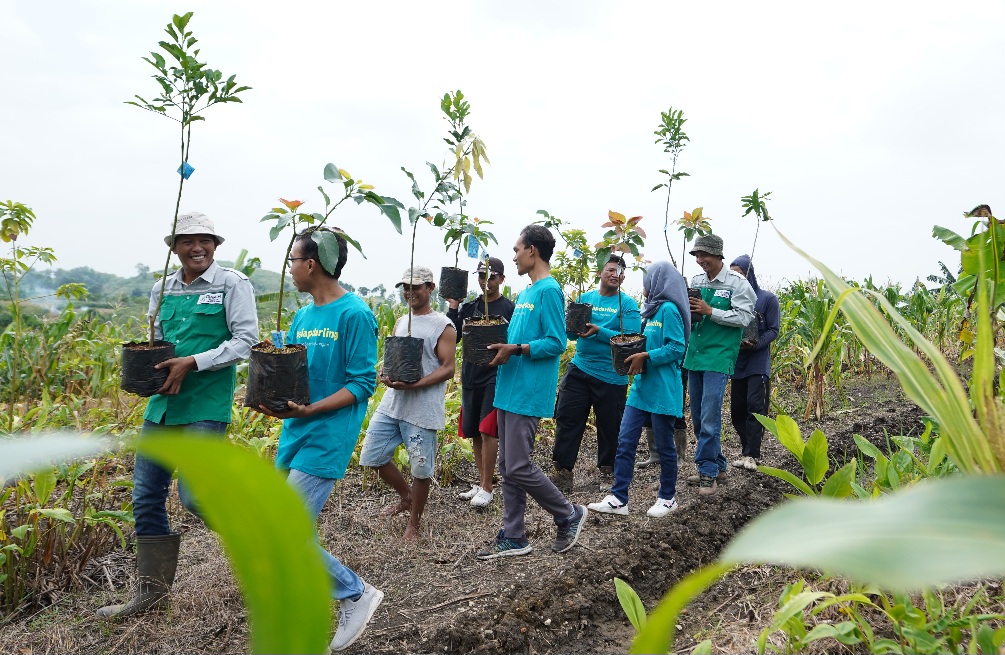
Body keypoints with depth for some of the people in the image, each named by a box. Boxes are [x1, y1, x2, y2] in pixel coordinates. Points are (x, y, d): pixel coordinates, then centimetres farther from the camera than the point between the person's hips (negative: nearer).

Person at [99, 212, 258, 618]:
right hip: (162, 403, 7)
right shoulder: (162, 289, 14)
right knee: (146, 497, 9)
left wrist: (192, 363, -17)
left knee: (194, 496, -11)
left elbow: (245, 340, -11)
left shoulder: (233, 284, -5)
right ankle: (152, 592, 24)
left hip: (206, 407, -7)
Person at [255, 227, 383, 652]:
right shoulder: (302, 317, 12)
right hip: (293, 436, 8)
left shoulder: (354, 314, -12)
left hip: (327, 438, -8)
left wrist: (310, 410, -23)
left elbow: (363, 384, -14)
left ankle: (356, 595, 8)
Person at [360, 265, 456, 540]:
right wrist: (386, 375, -5)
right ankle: (406, 497, 32)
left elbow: (448, 368, -10)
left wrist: (414, 385, -23)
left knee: (420, 468, 1)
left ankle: (414, 523, 22)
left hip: (423, 409, -7)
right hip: (392, 403, 7)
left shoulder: (442, 326, -5)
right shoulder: (401, 322, 15)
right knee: (372, 455, 9)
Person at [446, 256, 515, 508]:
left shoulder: (509, 308, -3)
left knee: (487, 431, -9)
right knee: (474, 432, 11)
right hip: (470, 377, 5)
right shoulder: (468, 307, 10)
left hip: (496, 377, -5)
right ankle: (481, 483, 24)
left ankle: (487, 488, 2)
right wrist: (453, 307, -5)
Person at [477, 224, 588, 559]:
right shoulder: (526, 292, 17)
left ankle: (569, 516, 15)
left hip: (529, 393, -10)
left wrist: (515, 349, -22)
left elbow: (556, 343, -18)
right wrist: (502, 346, 7)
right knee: (507, 467, 11)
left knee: (518, 467, -6)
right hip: (509, 390, 10)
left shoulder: (549, 290, -12)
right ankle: (513, 538, 20)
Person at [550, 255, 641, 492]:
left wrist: (599, 332, -23)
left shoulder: (628, 304, -3)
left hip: (611, 375, -3)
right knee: (566, 418, -2)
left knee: (610, 425, 10)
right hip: (579, 368, 3)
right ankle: (563, 470, 6)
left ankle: (608, 468, 29)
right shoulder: (585, 298, 9)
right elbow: (571, 333, 9)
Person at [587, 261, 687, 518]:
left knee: (664, 446, 6)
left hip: (662, 390, -9)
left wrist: (646, 357, -22)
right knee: (626, 442, 5)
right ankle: (618, 499, 9)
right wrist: (634, 354, 5)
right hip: (641, 387, 9)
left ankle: (668, 497, 23)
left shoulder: (668, 309, -12)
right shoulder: (652, 310, 15)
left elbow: (677, 348, -19)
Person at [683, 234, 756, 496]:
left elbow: (744, 317, -12)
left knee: (709, 418, -11)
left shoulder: (737, 283, -5)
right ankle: (717, 467, 25)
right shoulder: (696, 281, 12)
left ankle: (708, 473, -1)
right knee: (698, 418, 12)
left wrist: (710, 311, -19)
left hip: (719, 357, -7)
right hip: (694, 355, 7)